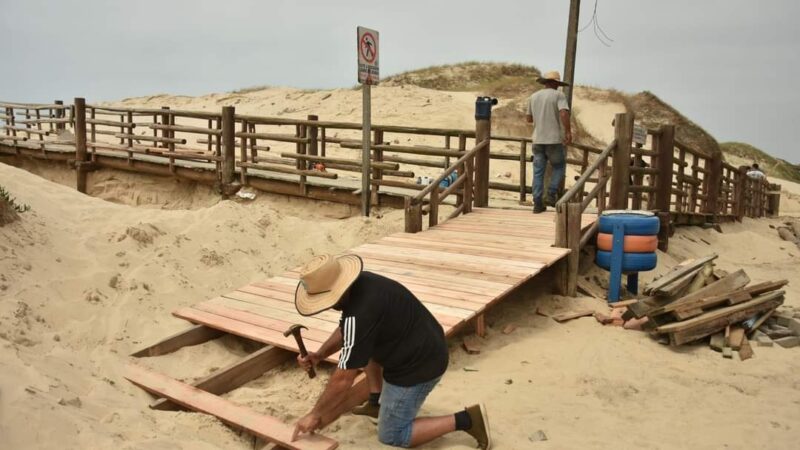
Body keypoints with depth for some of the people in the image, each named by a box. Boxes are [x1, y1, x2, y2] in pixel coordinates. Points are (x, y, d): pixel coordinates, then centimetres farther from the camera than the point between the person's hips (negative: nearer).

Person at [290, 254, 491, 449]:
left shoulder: (360, 313, -30)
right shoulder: (360, 283, -2)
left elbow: (343, 379, -21)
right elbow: (346, 330, 17)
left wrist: (314, 414, -8)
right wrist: (319, 354, 3)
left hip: (418, 365, -9)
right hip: (424, 348, 9)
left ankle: (465, 420, -1)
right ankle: (377, 402, 25)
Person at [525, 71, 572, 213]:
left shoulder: (533, 97, 11)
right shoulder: (559, 95, -4)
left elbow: (528, 118, 18)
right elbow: (564, 113, -19)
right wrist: (568, 132, -12)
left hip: (537, 140, 4)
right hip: (554, 139, -4)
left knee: (538, 172, 6)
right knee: (559, 167, 15)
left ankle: (537, 204, 4)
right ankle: (551, 196, 4)